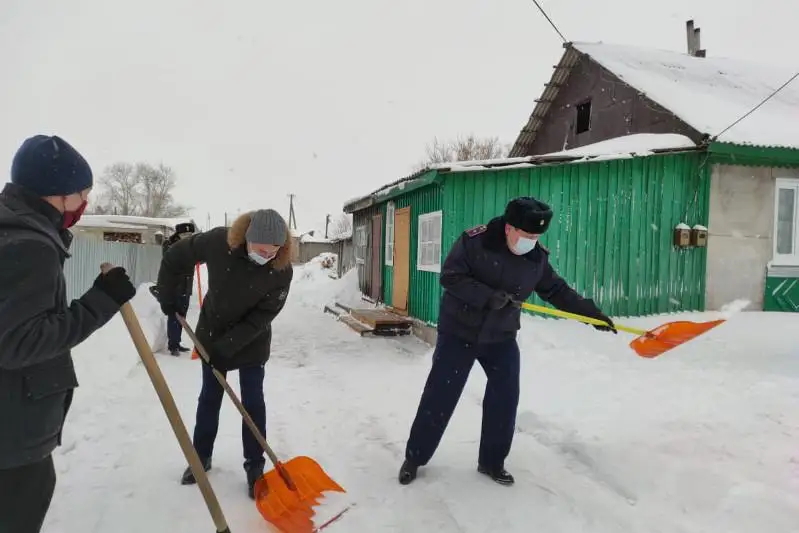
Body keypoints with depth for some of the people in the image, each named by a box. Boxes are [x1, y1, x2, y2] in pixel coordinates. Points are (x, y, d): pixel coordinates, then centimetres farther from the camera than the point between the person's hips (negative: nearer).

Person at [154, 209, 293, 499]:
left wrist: (226, 346, -24)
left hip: (252, 342, -1)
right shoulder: (218, 241, -25)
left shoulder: (282, 270, -26)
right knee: (209, 397, 13)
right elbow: (175, 257, -8)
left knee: (253, 402, 2)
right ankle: (201, 457, 32)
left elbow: (262, 317, -22)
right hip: (212, 333, 2)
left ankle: (255, 467, 16)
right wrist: (168, 298, -1)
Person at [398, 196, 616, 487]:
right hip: (459, 332, -4)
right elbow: (450, 277, -21)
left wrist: (591, 312, 2)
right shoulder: (473, 240, -19)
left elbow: (558, 291, 6)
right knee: (439, 397, 2)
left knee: (505, 398, 4)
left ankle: (492, 462, 25)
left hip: (501, 337, 4)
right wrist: (488, 296, -31)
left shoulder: (538, 258, -5)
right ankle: (414, 458, 20)